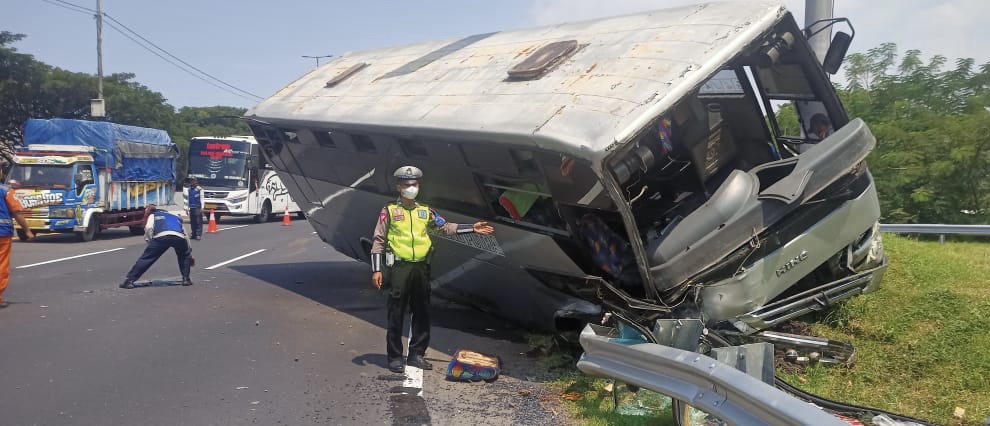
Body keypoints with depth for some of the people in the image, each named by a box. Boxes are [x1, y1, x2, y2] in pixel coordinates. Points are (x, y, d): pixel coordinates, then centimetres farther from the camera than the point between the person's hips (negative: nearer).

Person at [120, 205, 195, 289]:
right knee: (184, 256, 31)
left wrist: (149, 241, 20)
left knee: (145, 259, 7)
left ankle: (130, 280, 5)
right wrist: (190, 256, 52)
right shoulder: (176, 217, 44)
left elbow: (148, 228, 10)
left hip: (161, 235, -3)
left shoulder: (153, 215, 34)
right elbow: (185, 236, 46)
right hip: (179, 237, 3)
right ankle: (186, 279, 24)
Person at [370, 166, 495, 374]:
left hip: (421, 268, 4)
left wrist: (472, 228, -1)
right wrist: (376, 269, -5)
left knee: (422, 314, 8)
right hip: (399, 268, -4)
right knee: (396, 315, -1)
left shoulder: (425, 212, 15)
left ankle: (416, 354, 19)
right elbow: (378, 241, 2)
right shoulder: (389, 211, 3)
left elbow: (446, 227, 10)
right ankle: (395, 357, 7)